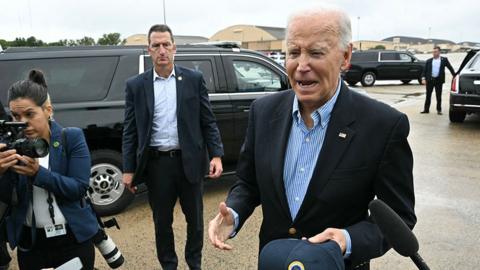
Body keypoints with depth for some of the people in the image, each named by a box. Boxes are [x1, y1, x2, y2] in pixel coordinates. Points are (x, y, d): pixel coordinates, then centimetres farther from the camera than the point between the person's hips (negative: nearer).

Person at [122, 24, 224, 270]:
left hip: (189, 161, 0)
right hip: (156, 163, 0)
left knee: (195, 217, 14)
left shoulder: (194, 79, 1)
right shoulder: (135, 85, 2)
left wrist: (216, 155, -8)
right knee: (162, 221, 13)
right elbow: (130, 131, 3)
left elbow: (208, 122, 1)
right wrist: (128, 169, -1)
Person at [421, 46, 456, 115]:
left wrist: (454, 76, 3)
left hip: (439, 80, -1)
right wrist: (423, 78, -10)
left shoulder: (444, 60, 4)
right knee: (428, 95, 7)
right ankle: (426, 109, 14)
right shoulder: (429, 61, 6)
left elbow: (450, 68, 7)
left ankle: (439, 110, 13)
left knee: (438, 96, 4)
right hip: (429, 80, 1)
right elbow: (424, 70, 3)